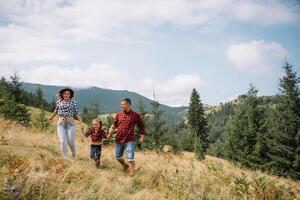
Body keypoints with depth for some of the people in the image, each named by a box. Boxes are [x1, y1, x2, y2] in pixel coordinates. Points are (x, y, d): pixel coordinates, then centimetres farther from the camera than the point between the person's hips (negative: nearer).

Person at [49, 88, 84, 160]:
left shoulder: (73, 102, 0)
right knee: (63, 142, -12)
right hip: (61, 123, 2)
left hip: (70, 123, -2)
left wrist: (81, 122, -11)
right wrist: (51, 117, 42)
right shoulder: (59, 101, 8)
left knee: (71, 142, -5)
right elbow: (56, 110, 26)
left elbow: (77, 113, -2)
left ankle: (74, 154, 26)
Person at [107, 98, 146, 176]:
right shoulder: (118, 114, 4)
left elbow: (141, 126, 7)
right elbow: (114, 125, 16)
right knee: (118, 157, 19)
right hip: (119, 140, 5)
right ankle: (125, 166, 49)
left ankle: (132, 175, 9)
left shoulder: (136, 115, -4)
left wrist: (142, 136, -2)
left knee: (130, 159, -10)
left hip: (130, 141, -4)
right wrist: (111, 130, -4)